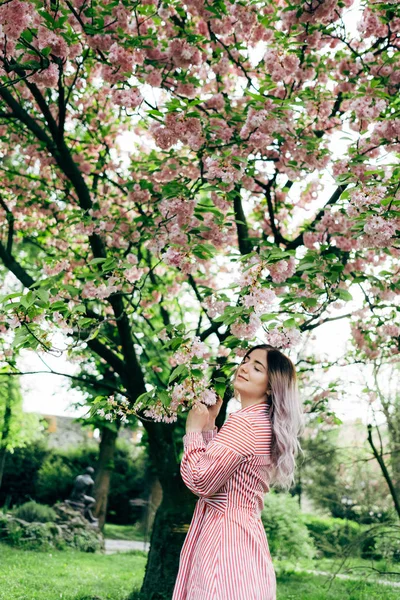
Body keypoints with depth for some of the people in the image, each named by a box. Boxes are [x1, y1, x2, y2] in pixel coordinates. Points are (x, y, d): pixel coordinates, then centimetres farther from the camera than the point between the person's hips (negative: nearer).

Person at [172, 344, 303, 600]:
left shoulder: (243, 422, -19)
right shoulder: (266, 425, 12)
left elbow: (199, 481, -20)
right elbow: (213, 467, 19)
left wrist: (194, 429, -8)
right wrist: (209, 424, 11)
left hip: (224, 536, -10)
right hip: (245, 534, 10)